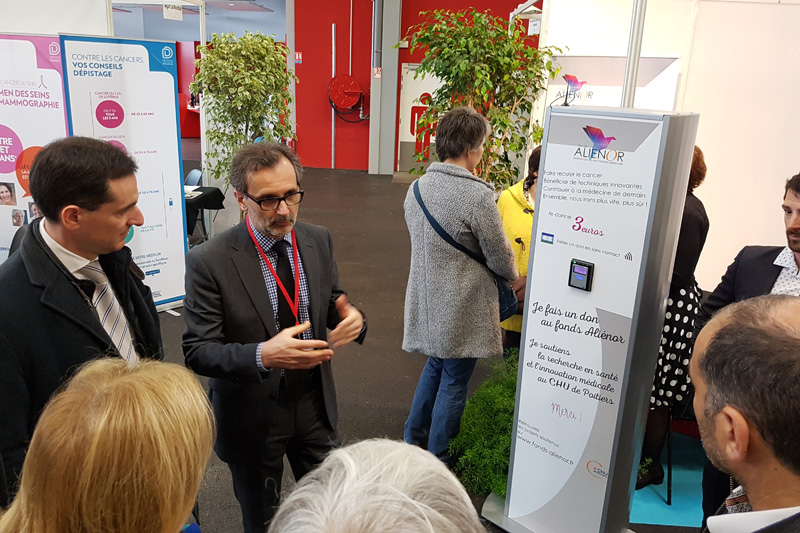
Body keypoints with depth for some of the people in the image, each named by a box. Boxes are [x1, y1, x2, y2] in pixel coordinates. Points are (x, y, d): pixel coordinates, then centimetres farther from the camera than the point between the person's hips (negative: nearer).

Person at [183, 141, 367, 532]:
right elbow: (198, 352, -19)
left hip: (315, 407, 4)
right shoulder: (208, 261, -19)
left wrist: (351, 318, -19)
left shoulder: (318, 241, -5)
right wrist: (263, 355, -37)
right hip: (253, 417, -3)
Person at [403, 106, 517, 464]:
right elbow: (500, 257, -13)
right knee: (454, 381, 9)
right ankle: (437, 460, 23)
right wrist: (512, 275, 9)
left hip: (427, 297, 7)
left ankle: (414, 439, 36)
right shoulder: (477, 195, -22)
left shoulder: (418, 187, 0)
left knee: (435, 366, 25)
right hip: (461, 308, -7)